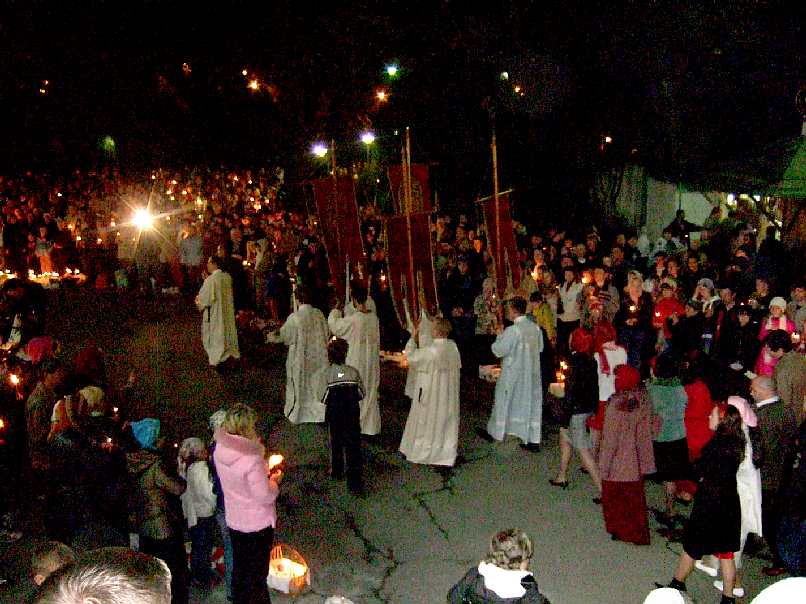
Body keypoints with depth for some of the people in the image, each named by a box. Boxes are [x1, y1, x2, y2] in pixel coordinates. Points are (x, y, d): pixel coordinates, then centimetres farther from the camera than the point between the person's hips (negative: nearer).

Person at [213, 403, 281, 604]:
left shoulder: (220, 450, -9)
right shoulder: (251, 460, -31)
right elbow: (266, 496, -23)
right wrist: (275, 480, -6)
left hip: (234, 520, 6)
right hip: (257, 524, -6)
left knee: (239, 568, 24)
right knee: (257, 574, 12)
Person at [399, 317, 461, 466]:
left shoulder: (430, 350, -26)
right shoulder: (453, 346, -7)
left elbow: (411, 355, -10)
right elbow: (457, 366, 6)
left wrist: (413, 337, 2)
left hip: (430, 391, -6)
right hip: (449, 393, 6)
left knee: (427, 421, 10)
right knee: (447, 420, 17)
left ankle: (424, 451, 22)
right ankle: (447, 451, 25)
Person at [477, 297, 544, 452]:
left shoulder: (512, 330, -21)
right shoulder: (535, 327, 0)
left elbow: (498, 350, -17)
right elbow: (540, 347, 12)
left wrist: (499, 337, 0)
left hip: (513, 373, -6)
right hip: (532, 373, 6)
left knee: (504, 401, 11)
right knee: (531, 403, 9)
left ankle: (494, 432, 27)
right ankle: (533, 440, 11)